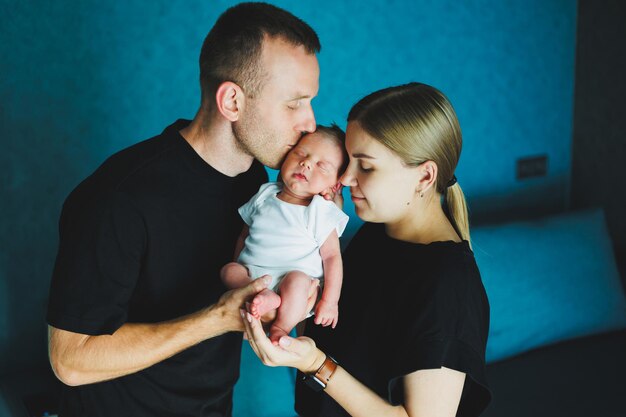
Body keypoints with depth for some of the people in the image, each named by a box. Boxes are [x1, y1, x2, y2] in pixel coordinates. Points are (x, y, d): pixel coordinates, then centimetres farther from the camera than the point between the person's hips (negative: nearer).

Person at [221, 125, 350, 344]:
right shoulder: (264, 196, 10)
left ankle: (280, 329, -27)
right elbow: (245, 234, 20)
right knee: (228, 270, -20)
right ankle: (264, 297, -39)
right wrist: (237, 275, 14)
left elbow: (332, 256, -6)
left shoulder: (321, 212, -3)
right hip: (251, 273, 5)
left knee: (297, 279, -35)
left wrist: (330, 301, -13)